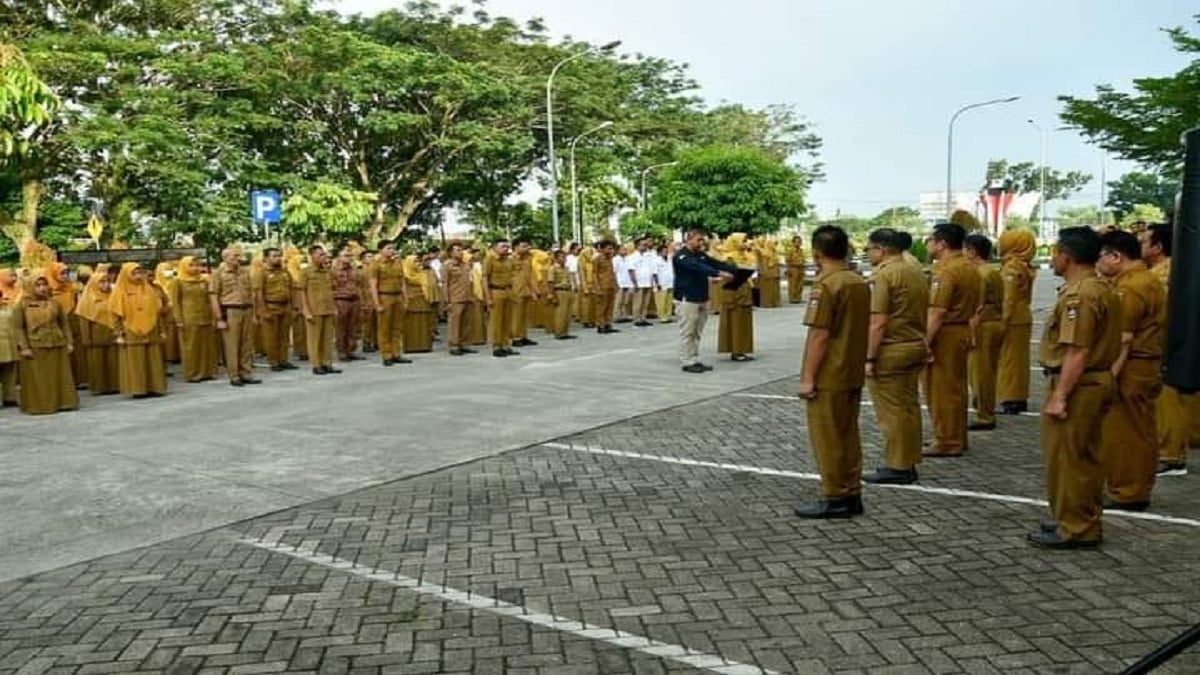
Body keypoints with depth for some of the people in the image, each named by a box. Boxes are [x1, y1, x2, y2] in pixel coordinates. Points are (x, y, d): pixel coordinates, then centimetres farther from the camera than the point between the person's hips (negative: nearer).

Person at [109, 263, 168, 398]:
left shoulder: (149, 289, 10)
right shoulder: (121, 292, -3)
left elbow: (158, 311, 13)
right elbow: (116, 314, -5)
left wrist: (161, 330, 10)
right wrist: (119, 334, -10)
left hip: (151, 333, 4)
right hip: (131, 334, -4)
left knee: (153, 361, 5)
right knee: (134, 363, -2)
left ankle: (153, 387, 12)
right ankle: (137, 389, 2)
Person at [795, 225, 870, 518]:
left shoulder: (825, 285, -17)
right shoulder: (860, 283, 8)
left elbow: (819, 335, -20)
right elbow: (860, 329, 14)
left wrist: (808, 378, -16)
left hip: (829, 377, -8)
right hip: (853, 373, 8)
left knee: (827, 438, 1)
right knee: (848, 435, 14)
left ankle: (835, 499, 6)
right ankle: (852, 495, 20)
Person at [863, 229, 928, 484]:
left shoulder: (883, 275, -15)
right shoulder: (916, 272, 12)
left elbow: (878, 323, -20)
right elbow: (923, 314, 18)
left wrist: (869, 358, -17)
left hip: (890, 350, -9)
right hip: (916, 348, 9)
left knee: (892, 411, -1)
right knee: (910, 407, 13)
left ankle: (897, 467, 4)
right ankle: (908, 463, 20)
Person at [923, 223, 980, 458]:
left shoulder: (945, 271, -18)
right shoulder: (970, 269, 12)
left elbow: (937, 312, -22)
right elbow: (974, 306, 18)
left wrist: (926, 342, -20)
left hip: (945, 334, -10)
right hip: (964, 331, 10)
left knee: (942, 390, -2)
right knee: (956, 387, 16)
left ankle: (947, 443, 3)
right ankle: (958, 438, 24)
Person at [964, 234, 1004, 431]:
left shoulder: (978, 274, -15)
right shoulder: (995, 273, 14)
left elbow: (977, 309, -20)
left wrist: (972, 334, -20)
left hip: (983, 326, -9)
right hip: (997, 324, 10)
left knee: (980, 373, -2)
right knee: (989, 372, 16)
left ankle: (985, 418, 3)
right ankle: (988, 413, 24)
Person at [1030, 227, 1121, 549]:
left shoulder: (1079, 295, -20)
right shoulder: (1103, 290, 13)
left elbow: (1077, 353, -24)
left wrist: (1059, 396, -23)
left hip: (1077, 386, -10)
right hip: (1098, 381, 11)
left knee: (1066, 459, -1)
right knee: (1086, 458, 18)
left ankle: (1074, 528, 7)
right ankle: (1085, 520, 29)